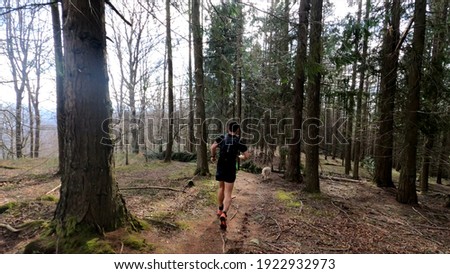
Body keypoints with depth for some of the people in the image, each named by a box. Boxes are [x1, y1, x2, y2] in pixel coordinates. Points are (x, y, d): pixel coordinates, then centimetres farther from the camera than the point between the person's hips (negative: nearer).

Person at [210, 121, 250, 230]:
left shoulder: (222, 138, -3)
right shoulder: (238, 142, -7)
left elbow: (213, 147, -14)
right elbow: (247, 155, -7)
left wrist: (213, 156, 4)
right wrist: (240, 157, 15)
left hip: (220, 167, 3)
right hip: (230, 169, -3)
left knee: (221, 188, 26)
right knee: (228, 194, -1)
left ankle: (220, 209, 37)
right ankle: (224, 214, -21)